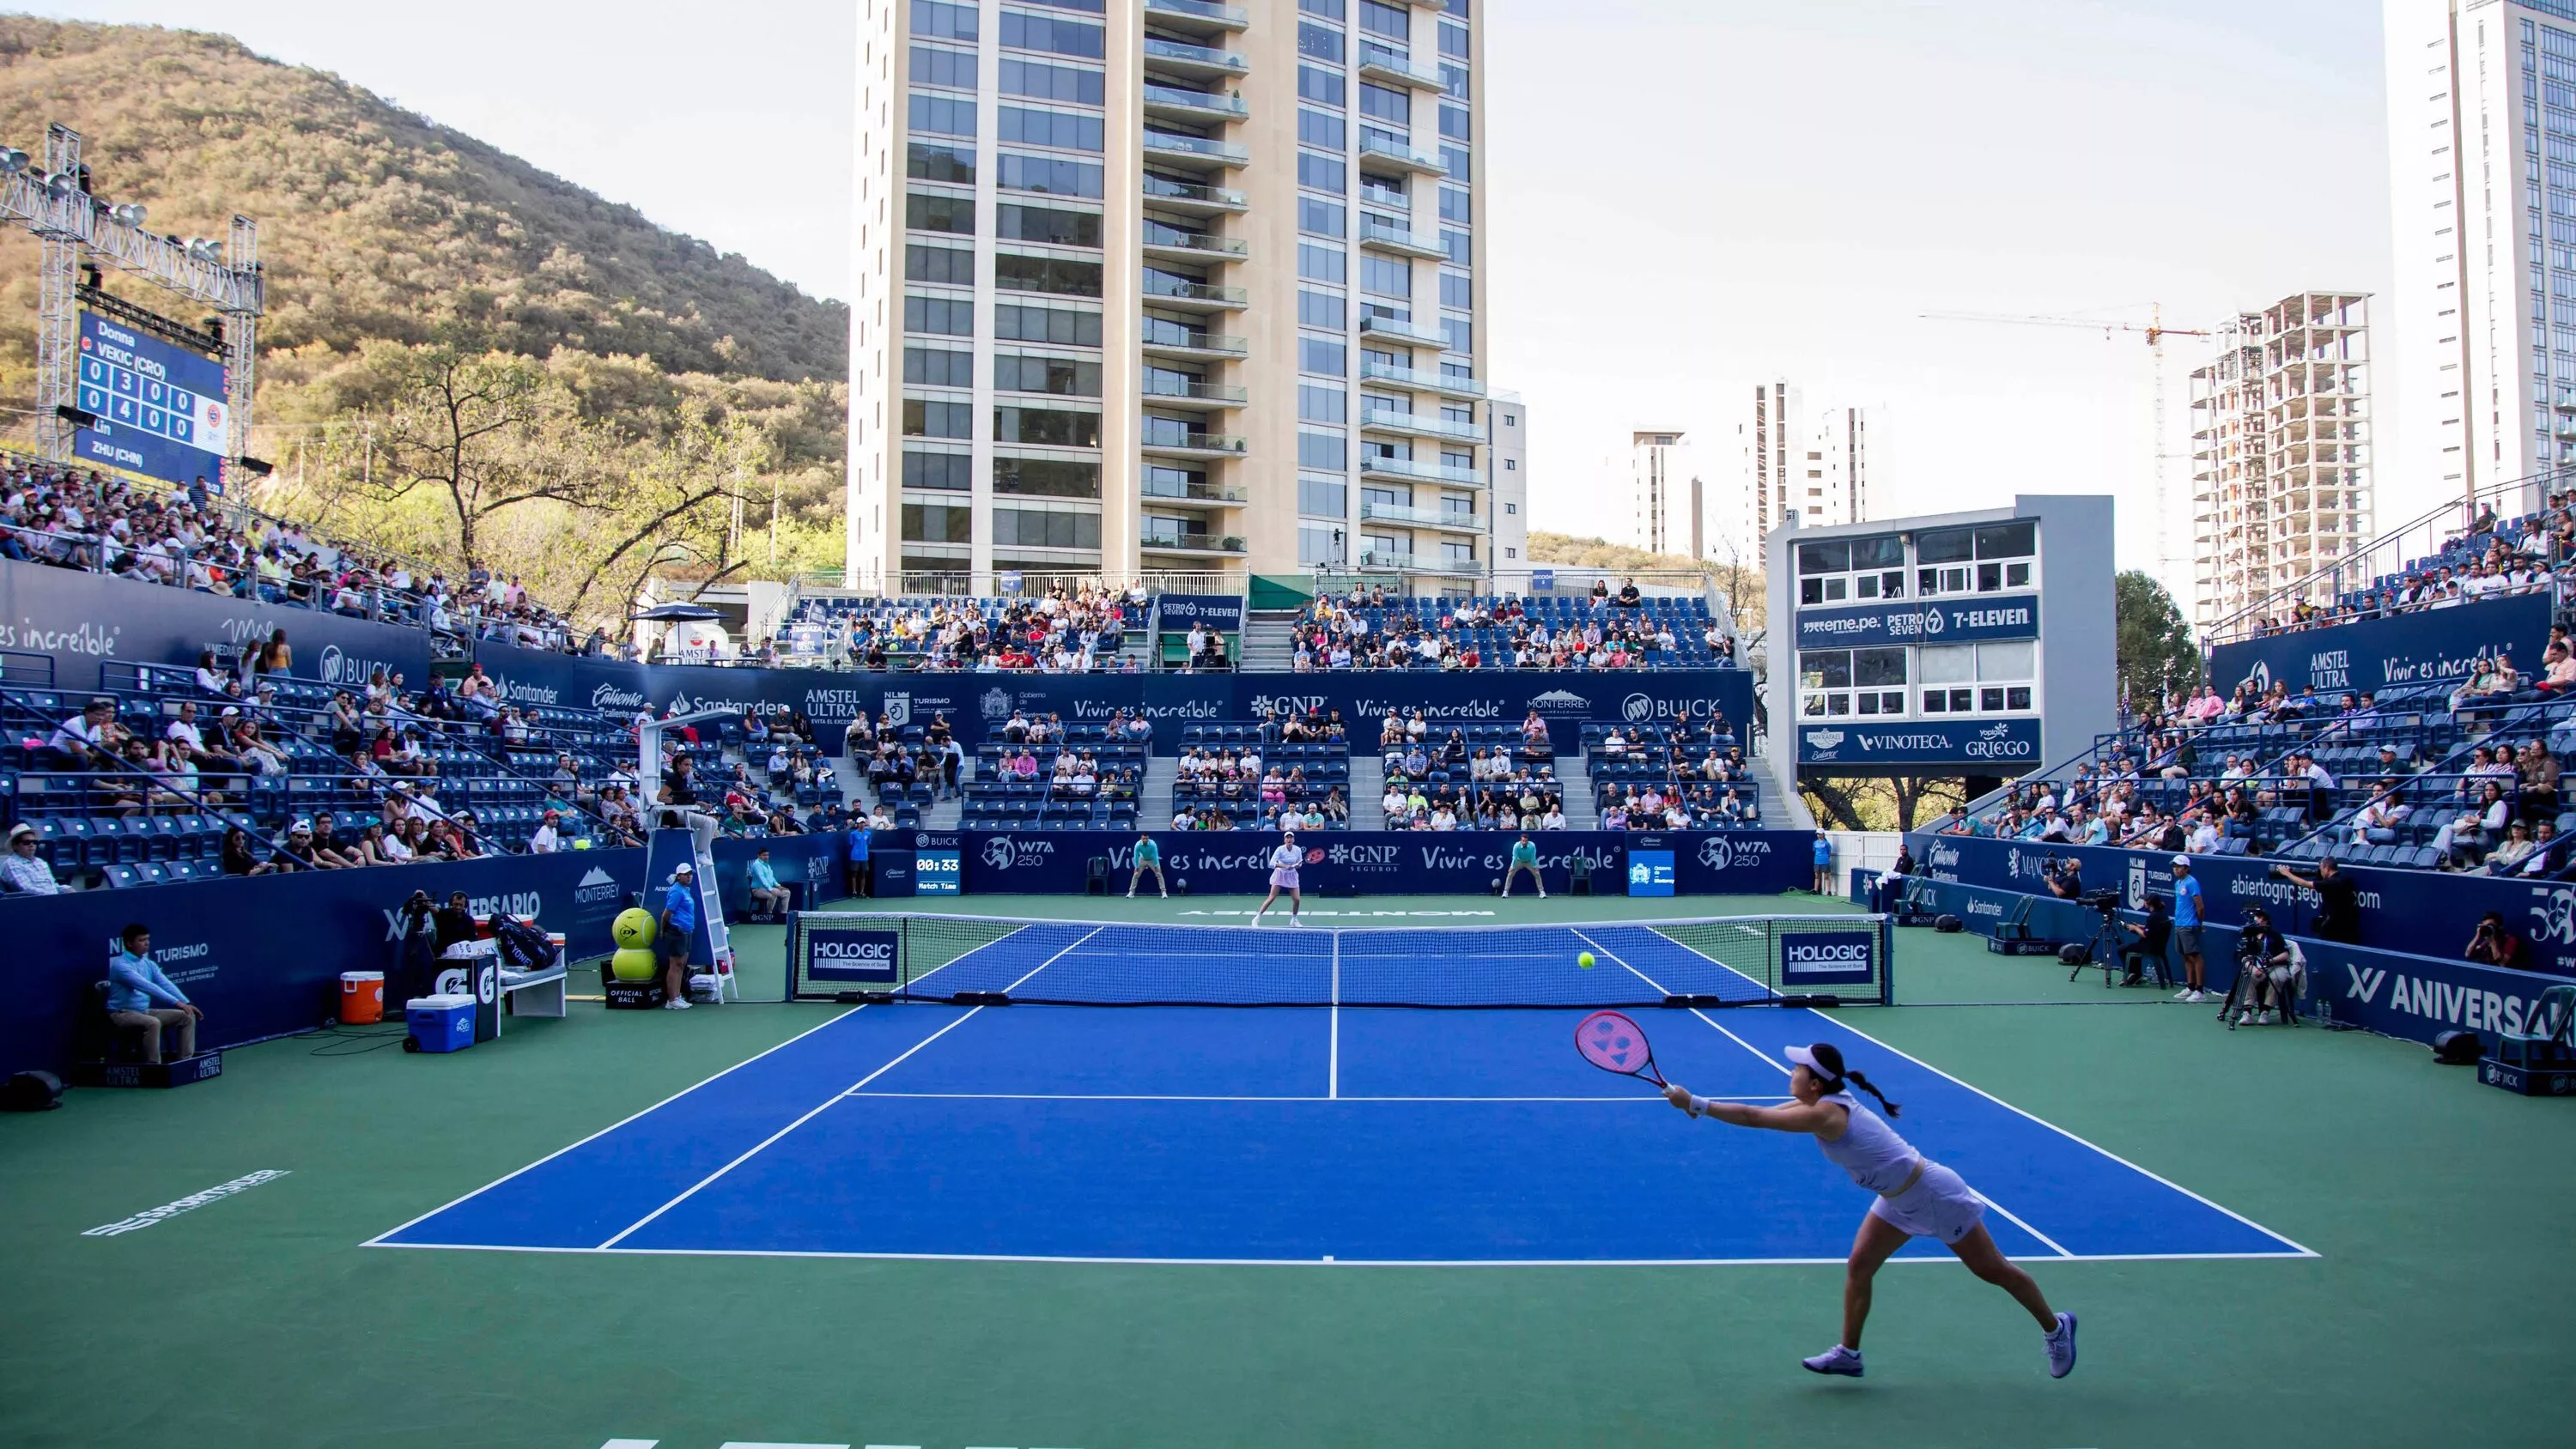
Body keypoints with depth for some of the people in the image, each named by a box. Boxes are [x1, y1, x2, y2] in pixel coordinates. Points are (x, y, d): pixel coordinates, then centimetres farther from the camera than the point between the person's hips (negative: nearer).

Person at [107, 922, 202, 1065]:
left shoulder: (149, 964, 9)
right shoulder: (120, 965, -18)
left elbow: (166, 985, 0)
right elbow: (147, 986, -29)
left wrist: (187, 1003, -15)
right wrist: (176, 1002, -36)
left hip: (145, 1011, 8)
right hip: (122, 1014, -8)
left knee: (187, 1017, -3)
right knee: (153, 1023, -37)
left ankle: (185, 1061, -2)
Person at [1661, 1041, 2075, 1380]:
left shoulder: (1824, 1114, -32)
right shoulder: (1826, 1102, -5)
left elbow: (1753, 1117, -34)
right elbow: (1762, 1113, 2)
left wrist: (1694, 1103, -29)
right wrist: (1699, 1105, -9)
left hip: (1933, 1194, -9)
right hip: (1901, 1199, 9)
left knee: (1993, 1270, 10)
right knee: (1858, 1267, 4)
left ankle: (2056, 1328, 30)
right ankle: (1849, 1353, 14)